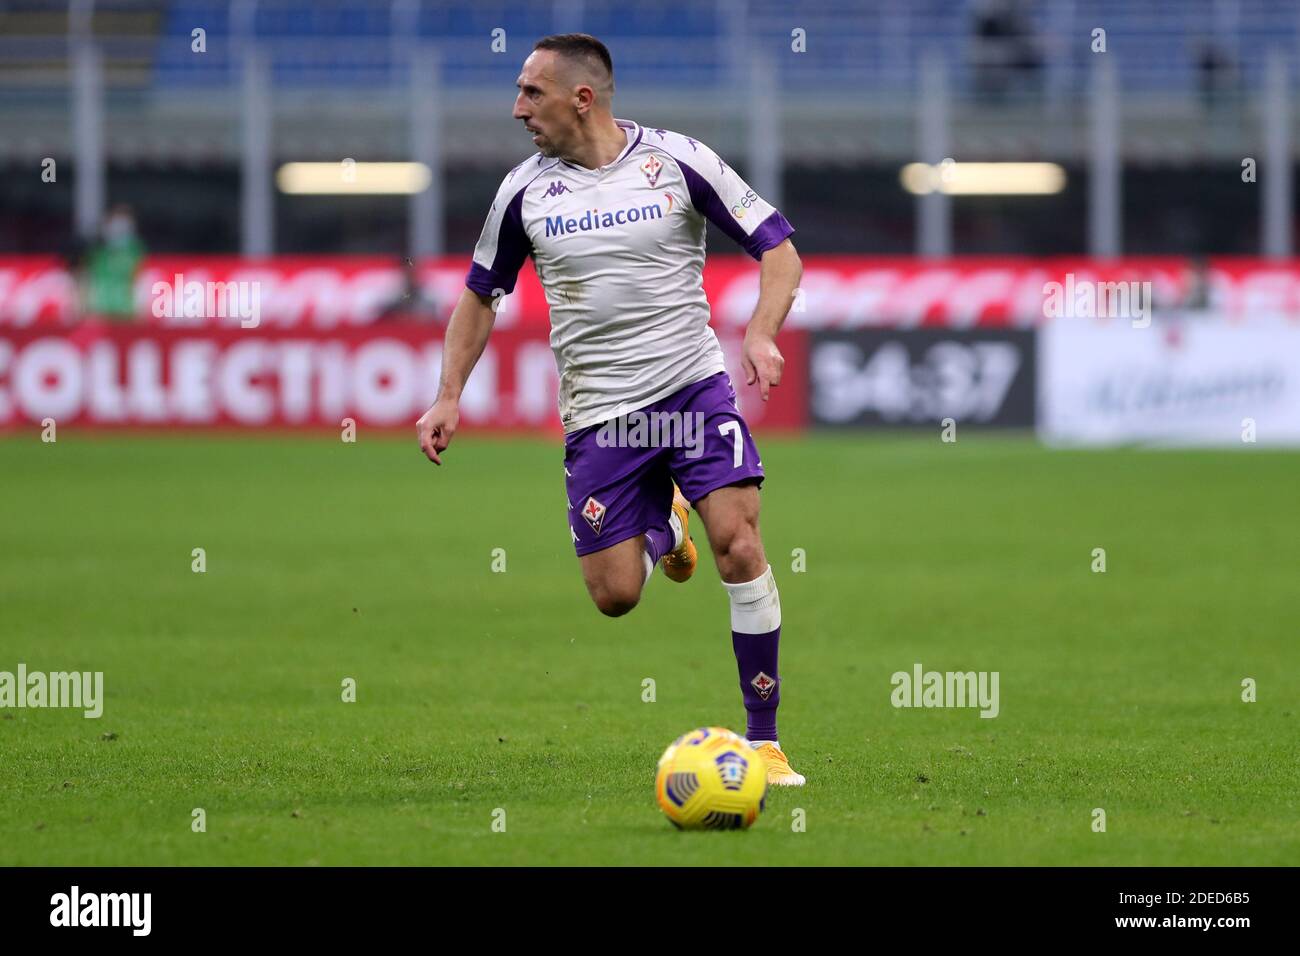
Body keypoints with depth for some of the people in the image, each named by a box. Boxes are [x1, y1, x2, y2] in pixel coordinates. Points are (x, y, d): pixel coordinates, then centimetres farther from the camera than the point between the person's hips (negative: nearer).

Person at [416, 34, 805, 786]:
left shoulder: (678, 160, -6)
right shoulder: (525, 190, 3)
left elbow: (778, 246, -1)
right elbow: (481, 294, 17)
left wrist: (762, 334, -18)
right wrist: (450, 397, 7)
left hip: (694, 385, -2)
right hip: (598, 414, 2)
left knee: (739, 543, -18)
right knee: (614, 595, -5)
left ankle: (764, 740, -8)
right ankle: (663, 525, 33)